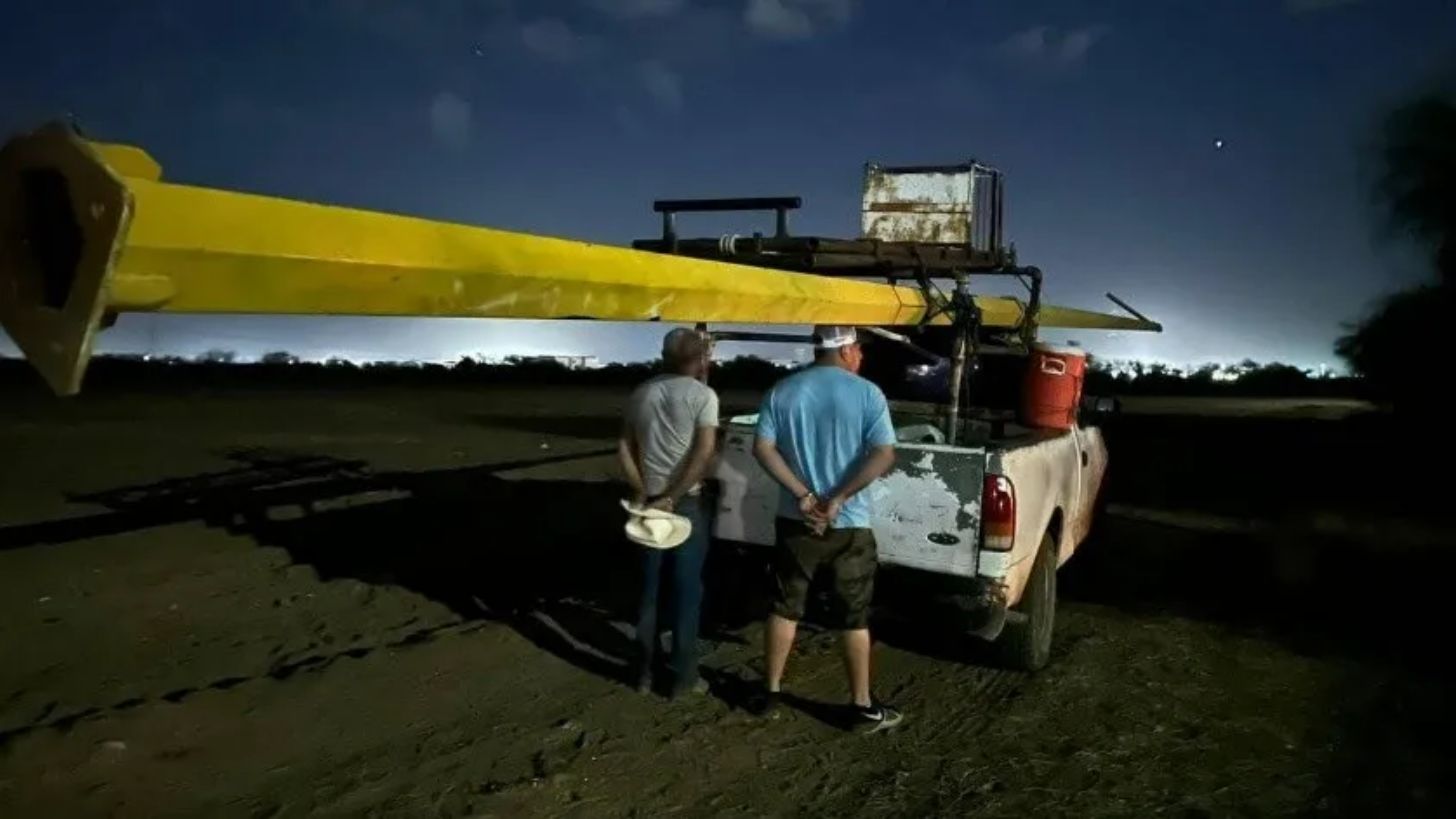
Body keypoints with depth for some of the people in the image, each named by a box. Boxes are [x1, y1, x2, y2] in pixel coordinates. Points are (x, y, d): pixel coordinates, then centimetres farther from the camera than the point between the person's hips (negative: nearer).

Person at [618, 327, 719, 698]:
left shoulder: (641, 393, 8)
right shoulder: (702, 394, -9)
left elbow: (624, 448, 7)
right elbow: (704, 454, -18)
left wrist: (642, 491, 3)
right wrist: (672, 497, -16)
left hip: (649, 502, 5)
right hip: (687, 504, -5)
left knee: (650, 588, 14)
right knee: (686, 590, 5)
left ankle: (644, 672, 21)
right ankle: (684, 677, 12)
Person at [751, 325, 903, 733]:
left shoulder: (783, 391, 1)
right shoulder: (867, 394, -7)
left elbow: (762, 448, -5)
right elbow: (884, 456, -16)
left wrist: (803, 495, -9)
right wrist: (837, 499, -15)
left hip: (795, 520, 3)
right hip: (849, 526, -3)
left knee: (784, 608, 15)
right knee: (855, 619, 8)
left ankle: (769, 691, 25)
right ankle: (862, 707, 18)